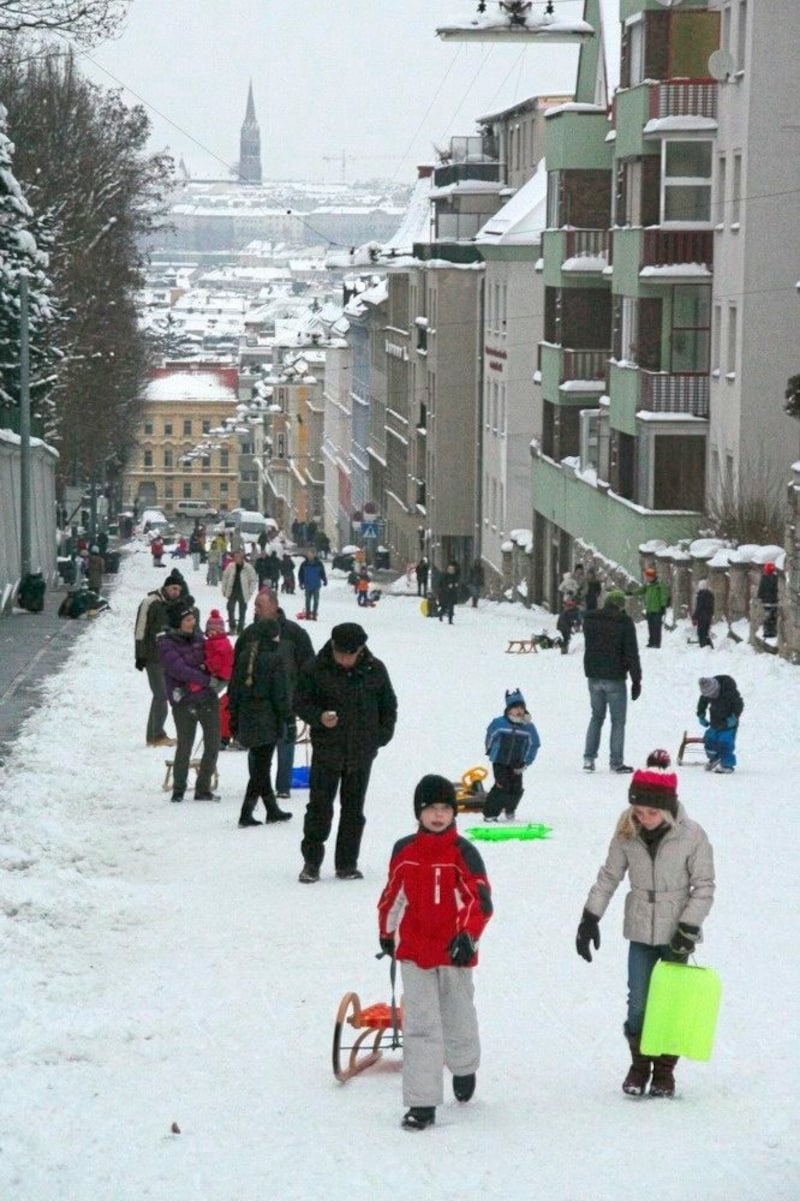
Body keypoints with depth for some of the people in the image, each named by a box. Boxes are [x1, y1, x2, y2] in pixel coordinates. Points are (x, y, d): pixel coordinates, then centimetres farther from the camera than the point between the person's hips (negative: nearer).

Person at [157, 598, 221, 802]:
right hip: (184, 701, -5)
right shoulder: (166, 644, -6)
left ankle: (203, 789, 16)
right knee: (185, 747, -4)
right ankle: (178, 790, 12)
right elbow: (178, 669, -17)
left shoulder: (197, 638, 10)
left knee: (213, 745, 5)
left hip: (208, 698, 5)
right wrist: (207, 680, -21)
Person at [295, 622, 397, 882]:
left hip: (362, 753, 2)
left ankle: (347, 864, 15)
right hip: (327, 751, -2)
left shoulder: (375, 670, 1)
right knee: (320, 806, -4)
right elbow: (300, 702, -1)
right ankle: (311, 861, 6)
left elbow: (388, 705, 12)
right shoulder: (316, 670, -6)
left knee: (354, 809, 8)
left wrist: (382, 735, 2)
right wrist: (318, 717, -20)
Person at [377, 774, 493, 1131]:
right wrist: (386, 932, 23)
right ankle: (422, 1103, -4)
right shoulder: (404, 851, 1)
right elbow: (392, 894, 14)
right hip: (414, 951, 1)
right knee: (419, 1026, -3)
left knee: (458, 1019, 16)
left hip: (454, 952, -1)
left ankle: (464, 1069, 46)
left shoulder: (463, 853, -8)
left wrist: (468, 935, -24)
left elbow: (480, 898, -12)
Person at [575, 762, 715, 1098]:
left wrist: (688, 931, -13)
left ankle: (665, 1069, 20)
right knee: (638, 1004, 4)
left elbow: (704, 887, -8)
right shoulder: (627, 833, -7)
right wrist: (590, 918, 2)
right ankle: (639, 1064, 21)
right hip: (640, 932, 2)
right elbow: (609, 876, 4)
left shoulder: (692, 835, -15)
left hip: (675, 935, -2)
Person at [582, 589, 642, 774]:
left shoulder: (589, 620, 5)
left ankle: (589, 758, 8)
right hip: (615, 678, -5)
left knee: (596, 716, 16)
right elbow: (632, 653, -10)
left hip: (594, 677, 5)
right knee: (618, 720, 3)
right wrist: (636, 680, -6)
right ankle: (616, 762, 0)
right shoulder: (624, 622, -11)